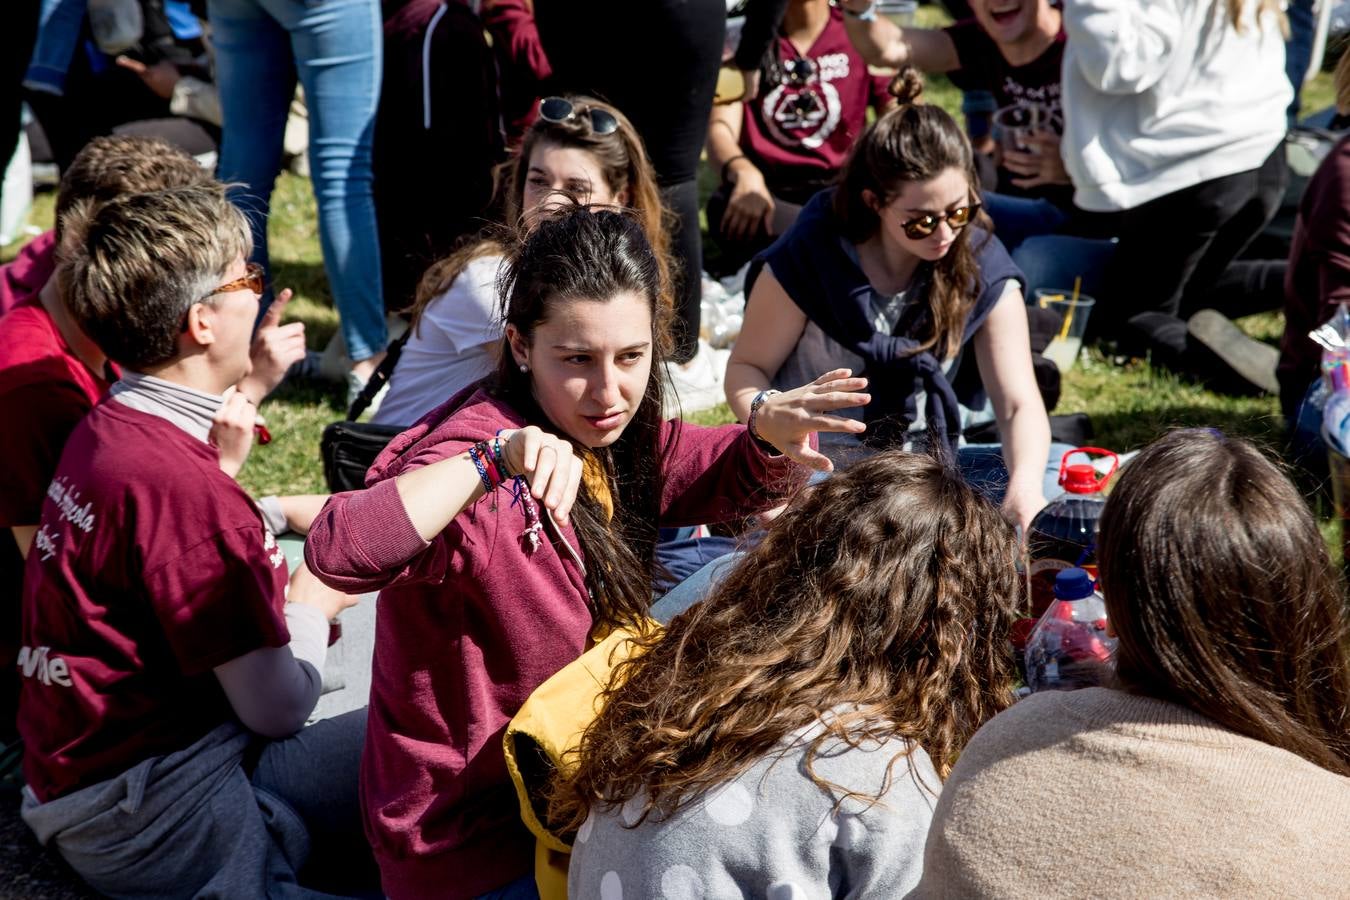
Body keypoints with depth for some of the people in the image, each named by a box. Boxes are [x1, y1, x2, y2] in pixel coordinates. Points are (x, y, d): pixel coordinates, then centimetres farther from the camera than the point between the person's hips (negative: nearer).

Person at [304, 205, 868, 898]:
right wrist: (495, 460, -49)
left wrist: (771, 436, -14)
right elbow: (336, 553, -44)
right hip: (475, 841, -8)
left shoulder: (604, 436, -4)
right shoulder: (484, 475, -28)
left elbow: (731, 479, 8)